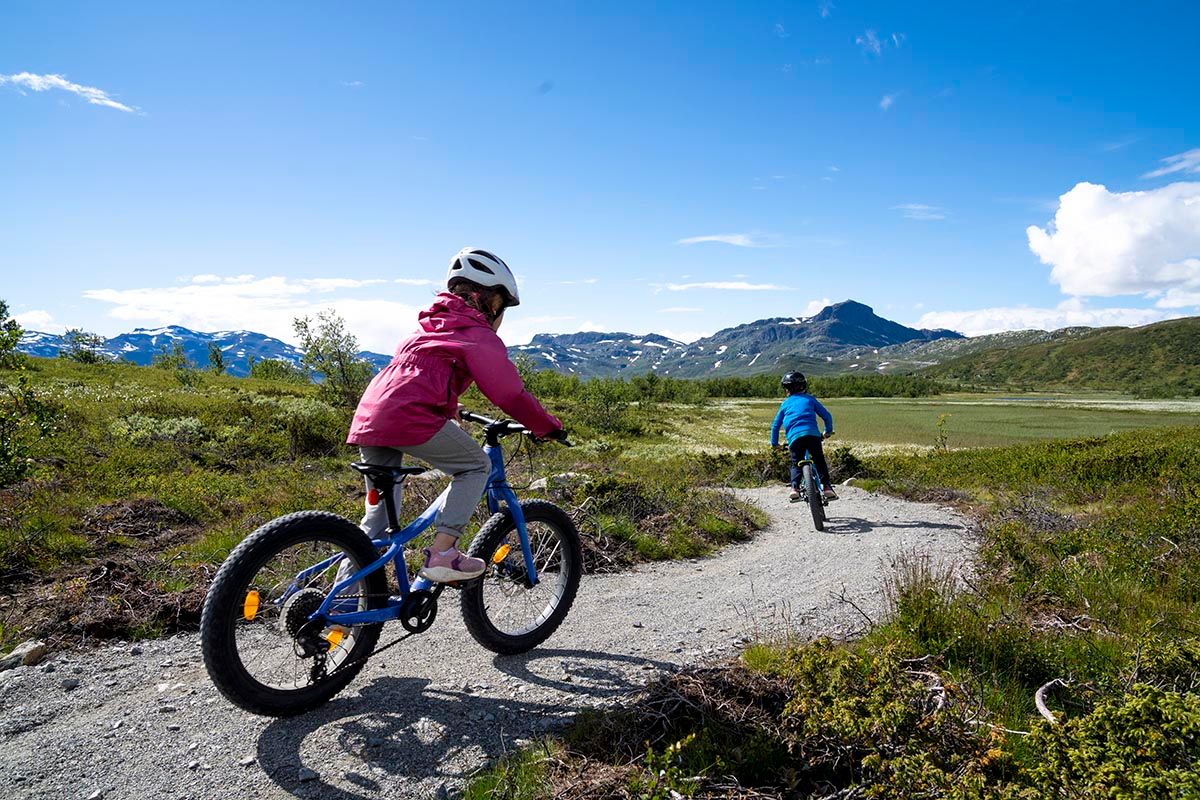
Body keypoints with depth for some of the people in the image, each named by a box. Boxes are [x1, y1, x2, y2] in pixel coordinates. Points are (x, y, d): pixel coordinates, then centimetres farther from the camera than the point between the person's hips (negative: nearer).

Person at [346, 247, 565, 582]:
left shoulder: (431, 325, 31)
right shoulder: (479, 334, 5)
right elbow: (509, 393, 4)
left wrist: (453, 413, 57)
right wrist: (548, 427, 15)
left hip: (367, 417, 9)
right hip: (409, 416, -8)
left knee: (378, 517, 16)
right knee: (476, 466, 9)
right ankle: (441, 555, -1)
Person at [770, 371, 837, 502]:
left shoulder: (785, 403, 23)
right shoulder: (810, 399, 21)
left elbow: (775, 425, 24)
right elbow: (827, 416, 20)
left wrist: (774, 443, 35)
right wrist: (828, 431, 36)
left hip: (794, 437, 0)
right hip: (812, 434, 0)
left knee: (796, 464, 15)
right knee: (820, 461, 16)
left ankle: (795, 488, -7)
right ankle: (827, 487, 2)